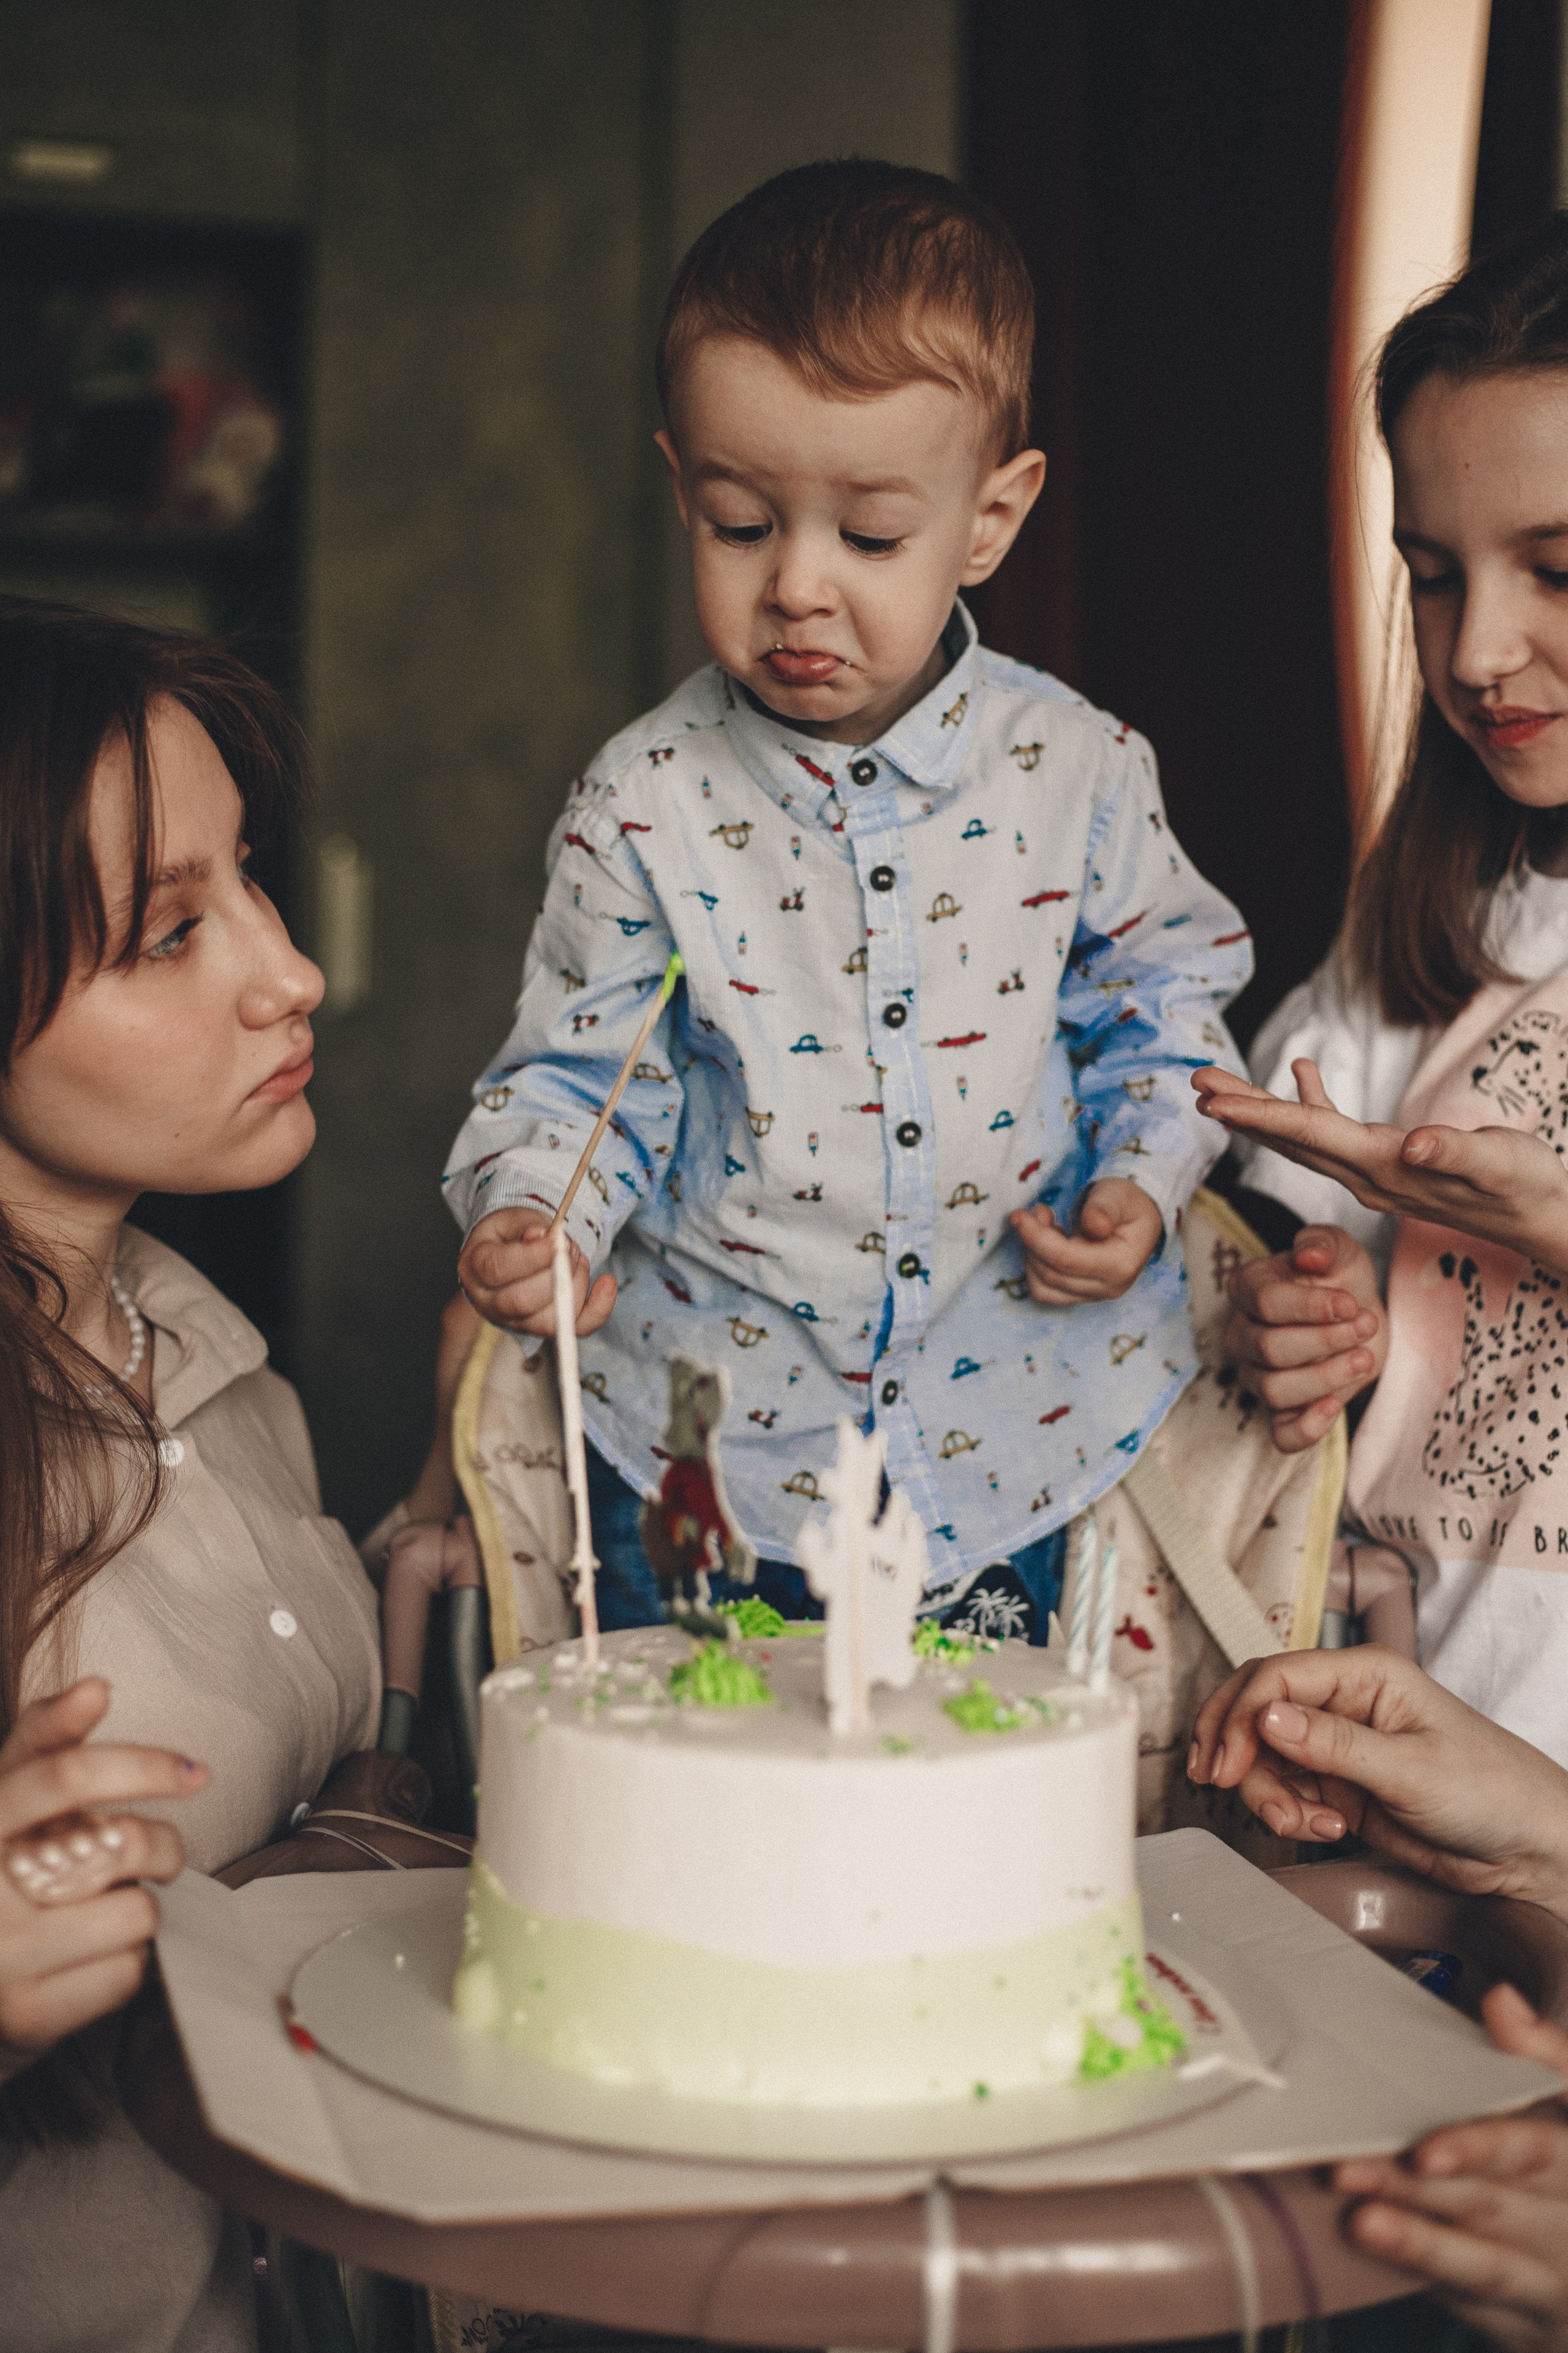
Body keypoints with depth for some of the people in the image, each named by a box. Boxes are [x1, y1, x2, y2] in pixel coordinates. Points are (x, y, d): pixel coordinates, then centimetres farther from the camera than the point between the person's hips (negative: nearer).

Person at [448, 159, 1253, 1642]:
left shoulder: (1077, 771, -6)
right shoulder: (644, 804, -9)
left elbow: (1163, 1000, 8)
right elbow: (587, 1072, -3)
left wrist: (1141, 1183, -7)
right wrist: (536, 1214, -22)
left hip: (1024, 1426, 1)